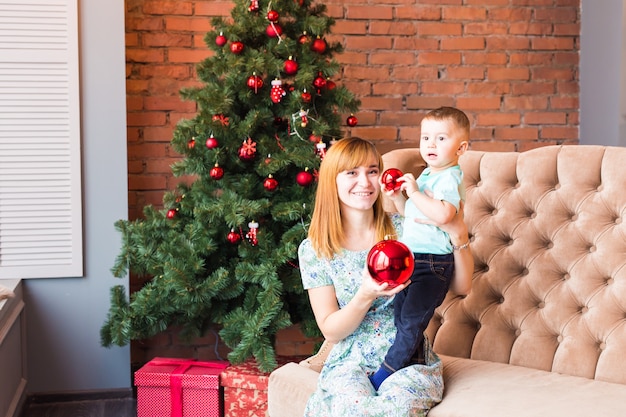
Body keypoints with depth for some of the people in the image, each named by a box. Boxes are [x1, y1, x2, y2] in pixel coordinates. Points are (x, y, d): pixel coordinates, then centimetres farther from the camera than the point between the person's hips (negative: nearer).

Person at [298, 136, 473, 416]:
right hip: (350, 363, 0)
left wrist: (458, 235, -18)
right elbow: (331, 331, -4)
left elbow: (461, 287, 0)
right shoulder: (313, 250, -1)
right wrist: (366, 296, -23)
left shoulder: (404, 229, 0)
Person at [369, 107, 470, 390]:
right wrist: (397, 198, 7)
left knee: (411, 320, -8)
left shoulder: (450, 178, -15)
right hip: (411, 259, 10)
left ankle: (383, 375, 1)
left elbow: (443, 214, -34)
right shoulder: (427, 175, 16)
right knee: (402, 317, 13)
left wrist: (414, 192, -26)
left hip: (433, 263, -10)